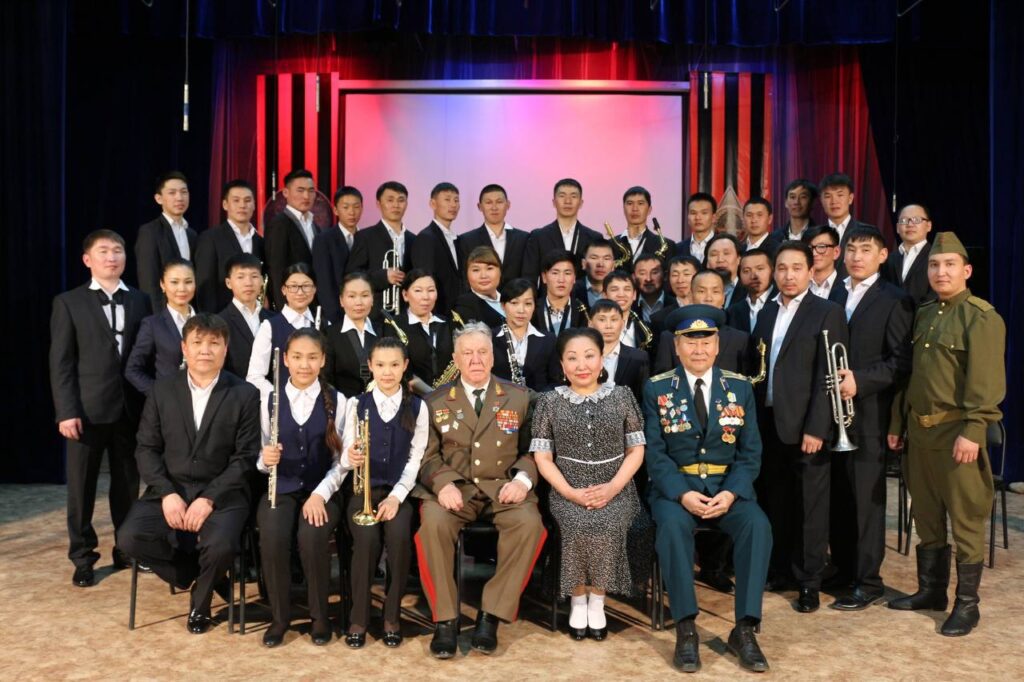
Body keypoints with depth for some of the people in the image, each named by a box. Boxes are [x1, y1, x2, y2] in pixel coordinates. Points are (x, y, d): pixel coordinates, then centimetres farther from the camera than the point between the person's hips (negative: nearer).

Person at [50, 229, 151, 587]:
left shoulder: (140, 300, 9)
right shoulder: (68, 302, 2)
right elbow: (60, 362, -3)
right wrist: (66, 411, -11)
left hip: (130, 407, 2)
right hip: (88, 408, -2)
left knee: (128, 483, 11)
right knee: (81, 487, 6)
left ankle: (127, 549, 26)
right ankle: (82, 557, 19)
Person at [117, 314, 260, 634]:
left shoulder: (245, 395, -3)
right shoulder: (162, 390, 6)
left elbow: (245, 458, -6)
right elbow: (146, 449, 4)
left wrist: (209, 498, -18)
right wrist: (167, 493, -12)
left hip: (222, 494, -3)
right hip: (169, 491, 3)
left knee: (221, 545, -30)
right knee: (129, 537, -23)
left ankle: (200, 599, 7)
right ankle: (200, 574, 5)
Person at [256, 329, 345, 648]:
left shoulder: (337, 401, 0)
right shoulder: (270, 399, 4)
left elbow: (341, 460, -2)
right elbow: (262, 457, 6)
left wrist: (320, 494, -16)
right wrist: (266, 459, -18)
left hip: (322, 490, -1)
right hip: (281, 488, 1)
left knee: (312, 538, -30)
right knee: (272, 538, -29)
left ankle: (320, 615, -5)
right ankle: (279, 616, -4)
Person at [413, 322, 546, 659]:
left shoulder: (518, 398, 12)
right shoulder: (436, 401, 10)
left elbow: (532, 449, 9)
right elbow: (428, 455, 5)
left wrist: (523, 479, -11)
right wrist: (443, 482, -16)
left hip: (503, 489, 1)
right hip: (454, 489, 0)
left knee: (529, 523, -31)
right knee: (433, 522, -32)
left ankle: (491, 615, -17)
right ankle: (445, 619, -17)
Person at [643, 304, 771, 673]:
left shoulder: (740, 387, 6)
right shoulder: (656, 389, 0)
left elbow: (750, 451, 2)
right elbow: (655, 452, -5)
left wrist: (730, 493, -15)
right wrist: (682, 494, -21)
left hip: (728, 486, 2)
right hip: (675, 487, -2)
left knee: (758, 525, -27)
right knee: (673, 525, -33)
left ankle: (744, 629, -16)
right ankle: (686, 628, -20)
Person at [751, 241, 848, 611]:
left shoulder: (828, 313, -4)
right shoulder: (766, 313, 13)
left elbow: (828, 376, -10)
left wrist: (816, 428, -16)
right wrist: (754, 419, 3)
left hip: (805, 426, -5)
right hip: (769, 423, 5)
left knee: (810, 507, 3)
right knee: (775, 502, 12)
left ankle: (809, 582, 15)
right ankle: (779, 569, 27)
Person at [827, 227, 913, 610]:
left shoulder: (894, 301, -3)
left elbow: (902, 361, -9)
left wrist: (860, 381, -19)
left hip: (867, 416, -5)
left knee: (866, 499, 0)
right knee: (838, 496, 11)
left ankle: (868, 582, 10)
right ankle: (842, 569, 24)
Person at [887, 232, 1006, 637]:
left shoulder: (982, 317, -8)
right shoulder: (922, 315, 13)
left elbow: (986, 380, -15)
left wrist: (973, 431, -21)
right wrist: (897, 424, 14)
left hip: (957, 432, -7)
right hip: (919, 430, 7)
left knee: (965, 520, 2)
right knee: (926, 516, 15)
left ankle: (967, 603, 13)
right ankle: (930, 590, 28)